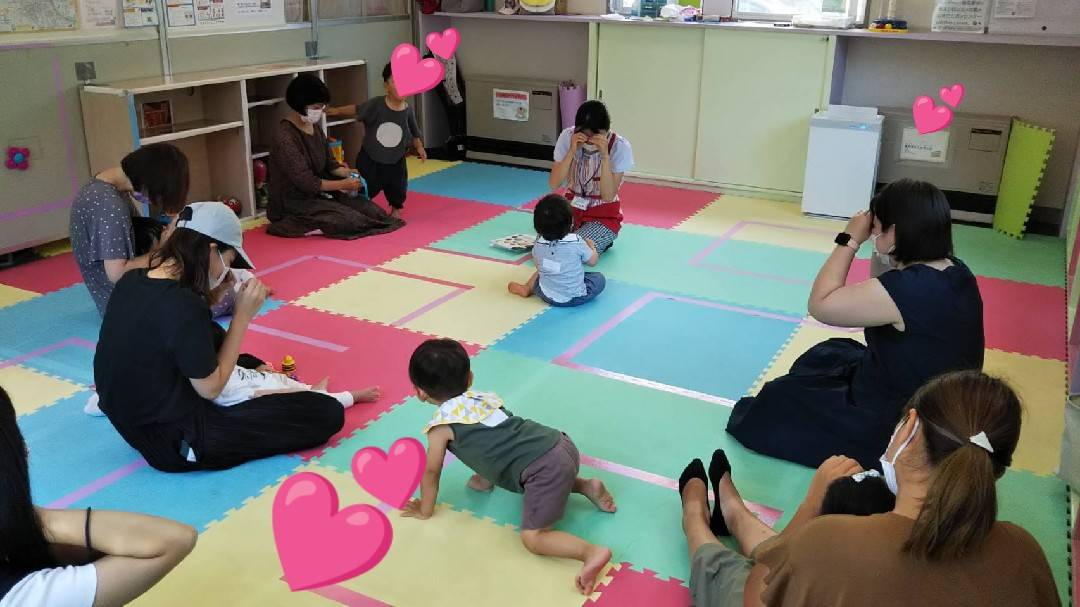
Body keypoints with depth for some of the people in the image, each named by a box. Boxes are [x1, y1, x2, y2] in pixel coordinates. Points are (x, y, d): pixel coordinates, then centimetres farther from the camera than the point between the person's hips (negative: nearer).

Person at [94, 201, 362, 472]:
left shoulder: (130, 282, -1)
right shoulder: (183, 306, -27)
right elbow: (210, 388, -16)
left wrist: (214, 296, 7)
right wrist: (243, 316, -12)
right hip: (176, 443, -9)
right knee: (327, 413, -10)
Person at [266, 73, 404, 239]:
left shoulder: (315, 127, 6)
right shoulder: (285, 138, -21)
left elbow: (328, 163, 15)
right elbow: (306, 182, -22)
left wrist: (348, 173, -5)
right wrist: (343, 184, -18)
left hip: (319, 192, 9)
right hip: (294, 201, -9)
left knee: (371, 209, -7)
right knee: (349, 220, -25)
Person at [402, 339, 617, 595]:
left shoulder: (441, 425, 0)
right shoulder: (482, 397, 20)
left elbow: (431, 473, 12)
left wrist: (425, 510, 27)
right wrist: (485, 477, 47)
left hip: (545, 469, -8)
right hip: (562, 444, 8)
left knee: (533, 538, -2)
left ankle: (592, 551, -20)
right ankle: (586, 486, 19)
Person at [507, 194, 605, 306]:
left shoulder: (538, 246, -10)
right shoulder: (577, 243, -20)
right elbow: (593, 261, -3)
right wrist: (591, 246, 16)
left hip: (547, 296, 4)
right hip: (574, 298, -4)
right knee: (599, 278, 16)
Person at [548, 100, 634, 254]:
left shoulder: (620, 147, -16)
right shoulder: (567, 137, -11)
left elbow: (608, 196, -22)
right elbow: (553, 185, -16)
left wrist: (605, 155, -31)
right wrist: (572, 150, -26)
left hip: (604, 215, -3)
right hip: (572, 207, 3)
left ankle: (603, 240, 6)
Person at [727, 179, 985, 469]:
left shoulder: (906, 288, -33)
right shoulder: (956, 272, -4)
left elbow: (820, 305, -23)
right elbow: (878, 299, 12)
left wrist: (850, 240, -18)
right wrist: (883, 255, -2)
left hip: (896, 427, -9)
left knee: (777, 402, 6)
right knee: (828, 356, 25)